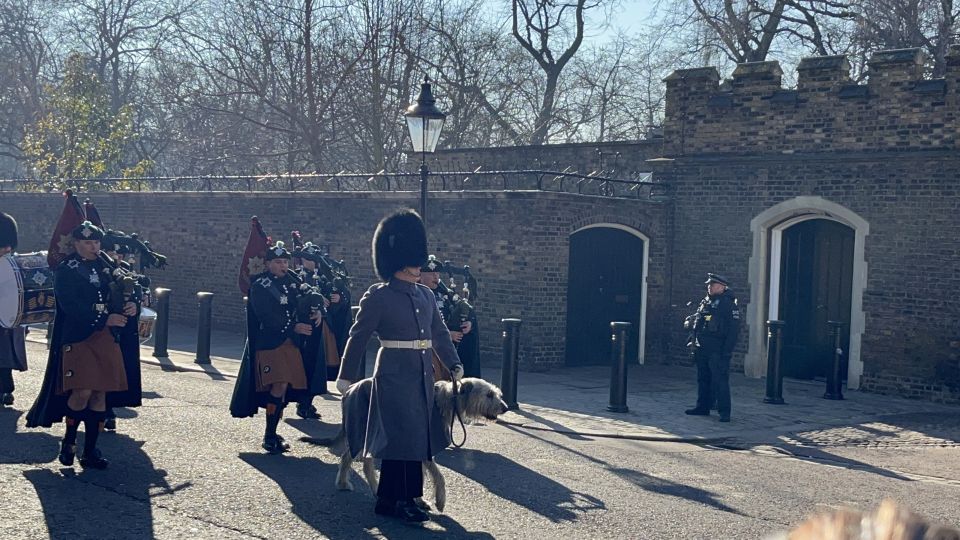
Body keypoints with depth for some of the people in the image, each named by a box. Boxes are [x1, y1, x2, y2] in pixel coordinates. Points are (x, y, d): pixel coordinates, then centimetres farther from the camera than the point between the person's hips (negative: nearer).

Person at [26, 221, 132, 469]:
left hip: (106, 339, 6)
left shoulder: (105, 267, 14)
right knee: (83, 392, -15)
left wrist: (128, 307, -6)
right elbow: (71, 307, -14)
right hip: (77, 339, -6)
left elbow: (115, 297, 17)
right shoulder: (66, 270, -4)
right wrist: (105, 319, -19)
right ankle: (68, 441, 9)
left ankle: (90, 452, 11)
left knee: (100, 394, 4)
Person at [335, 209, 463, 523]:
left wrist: (454, 365, 7)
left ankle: (405, 495, 19)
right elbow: (358, 337, -6)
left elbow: (440, 333, 17)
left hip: (422, 375, 7)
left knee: (418, 435, 9)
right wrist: (346, 377, -4)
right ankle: (393, 500, 3)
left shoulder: (426, 296, 11)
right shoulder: (378, 297, -8)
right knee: (401, 436, -6)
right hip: (395, 374, -7)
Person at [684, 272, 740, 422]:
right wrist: (690, 321, 3)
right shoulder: (705, 302, 15)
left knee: (720, 380, -9)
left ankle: (724, 411, -7)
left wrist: (727, 350, -18)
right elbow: (696, 317, 28)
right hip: (702, 349, 8)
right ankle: (703, 407, 25)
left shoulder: (729, 304, -8)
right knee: (703, 379, 15)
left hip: (718, 350, -8)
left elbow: (734, 329, -13)